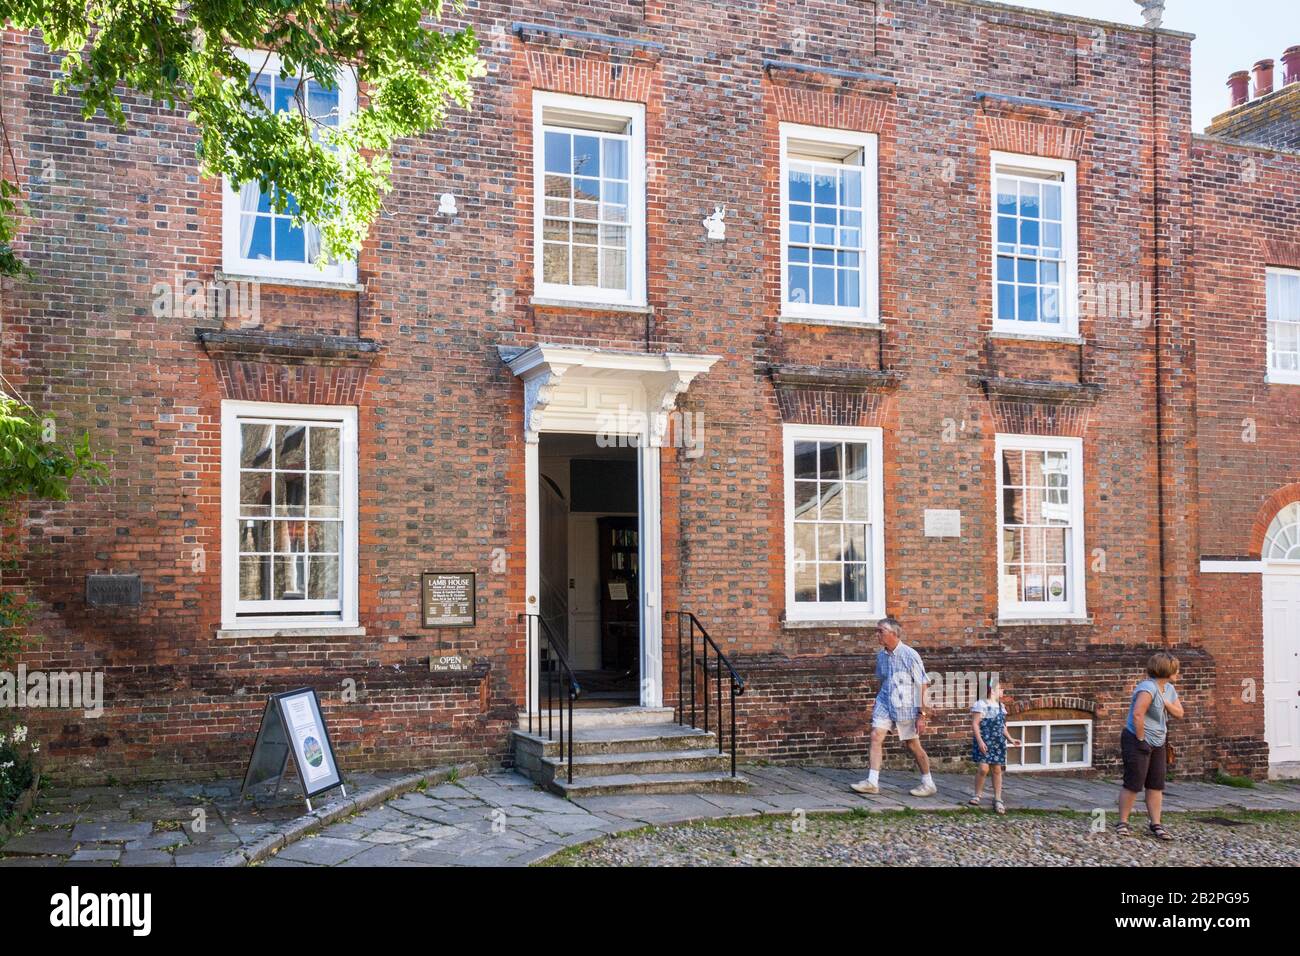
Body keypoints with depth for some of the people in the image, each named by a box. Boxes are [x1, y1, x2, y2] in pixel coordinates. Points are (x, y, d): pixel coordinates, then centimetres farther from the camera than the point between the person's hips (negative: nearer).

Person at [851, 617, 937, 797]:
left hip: (905, 706, -5)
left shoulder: (910, 656, -16)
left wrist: (921, 714, -16)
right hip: (885, 703, 6)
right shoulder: (880, 655, 3)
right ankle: (872, 782, -5)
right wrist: (878, 703, 19)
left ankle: (929, 784, 20)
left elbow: (922, 685, -13)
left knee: (913, 745, 4)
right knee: (875, 736, -8)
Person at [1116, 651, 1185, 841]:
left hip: (1157, 744, 9)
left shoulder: (1170, 689, 9)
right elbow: (1137, 715, -30)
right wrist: (1141, 740, -23)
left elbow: (1179, 713, 9)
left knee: (1156, 785, 8)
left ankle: (1156, 825, 13)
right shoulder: (1148, 688, -21)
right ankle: (1123, 823, 4)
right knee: (1134, 784, -6)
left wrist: (1165, 703, -10)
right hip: (1138, 742, -9)